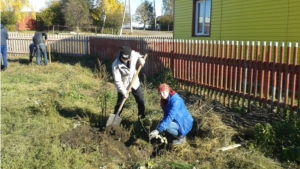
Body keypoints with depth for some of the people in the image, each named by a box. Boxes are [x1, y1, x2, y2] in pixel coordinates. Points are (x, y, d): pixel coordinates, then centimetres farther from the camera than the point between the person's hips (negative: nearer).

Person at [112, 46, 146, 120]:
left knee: (141, 101, 12)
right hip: (123, 86, -4)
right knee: (120, 104, 5)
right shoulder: (116, 65, -28)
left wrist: (140, 58, -12)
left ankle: (142, 117, 33)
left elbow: (137, 55, 9)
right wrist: (123, 91, -30)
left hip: (135, 83, 4)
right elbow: (117, 81, -25)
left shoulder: (133, 54, -18)